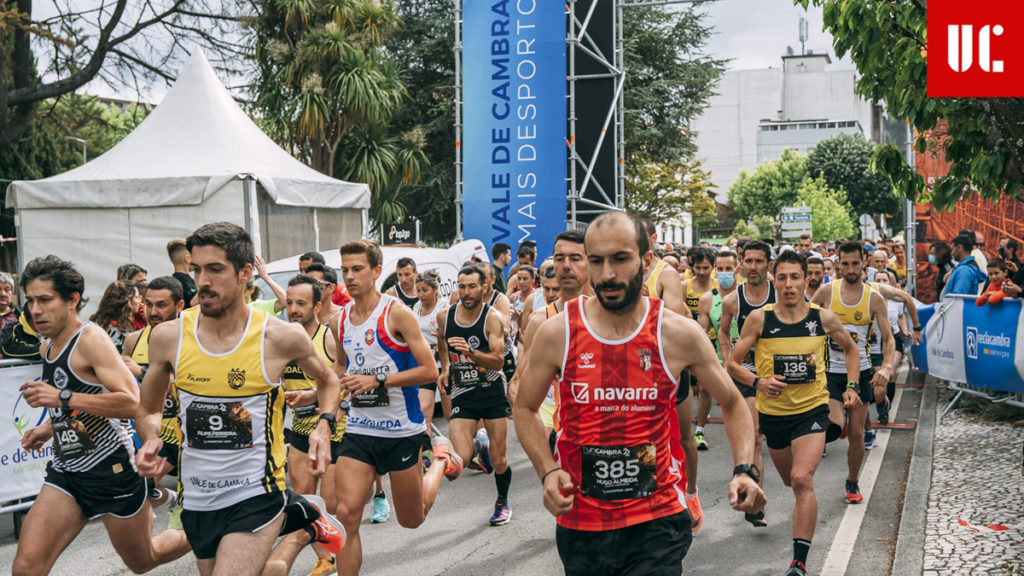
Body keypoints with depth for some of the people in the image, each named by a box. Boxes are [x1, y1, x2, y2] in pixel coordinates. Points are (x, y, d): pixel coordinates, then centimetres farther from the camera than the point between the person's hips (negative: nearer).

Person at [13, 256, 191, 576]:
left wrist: (62, 397, -30)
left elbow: (131, 402, -27)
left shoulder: (91, 339, -15)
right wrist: (49, 428, 10)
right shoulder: (48, 348, 10)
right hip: (66, 470, 7)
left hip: (110, 468, -7)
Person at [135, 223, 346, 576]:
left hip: (257, 496, -4)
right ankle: (302, 522, 40)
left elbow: (327, 380, 10)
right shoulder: (168, 336, -6)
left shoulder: (281, 337, -11)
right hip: (196, 500, 4)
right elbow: (148, 410, 11)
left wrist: (324, 426, -7)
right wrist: (151, 441, -10)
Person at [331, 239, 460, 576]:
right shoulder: (340, 321, 5)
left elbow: (429, 371, -15)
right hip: (358, 431, 4)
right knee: (347, 515, -11)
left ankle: (441, 459, 38)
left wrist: (377, 380, -21)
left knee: (411, 520, 13)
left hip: (402, 430, -4)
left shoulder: (397, 314, -12)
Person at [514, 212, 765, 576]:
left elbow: (732, 403, 9)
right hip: (580, 522, 2)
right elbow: (525, 409, 9)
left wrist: (744, 470, -6)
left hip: (656, 522, -1)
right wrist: (548, 471, -7)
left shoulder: (679, 334, -4)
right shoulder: (557, 333, -4)